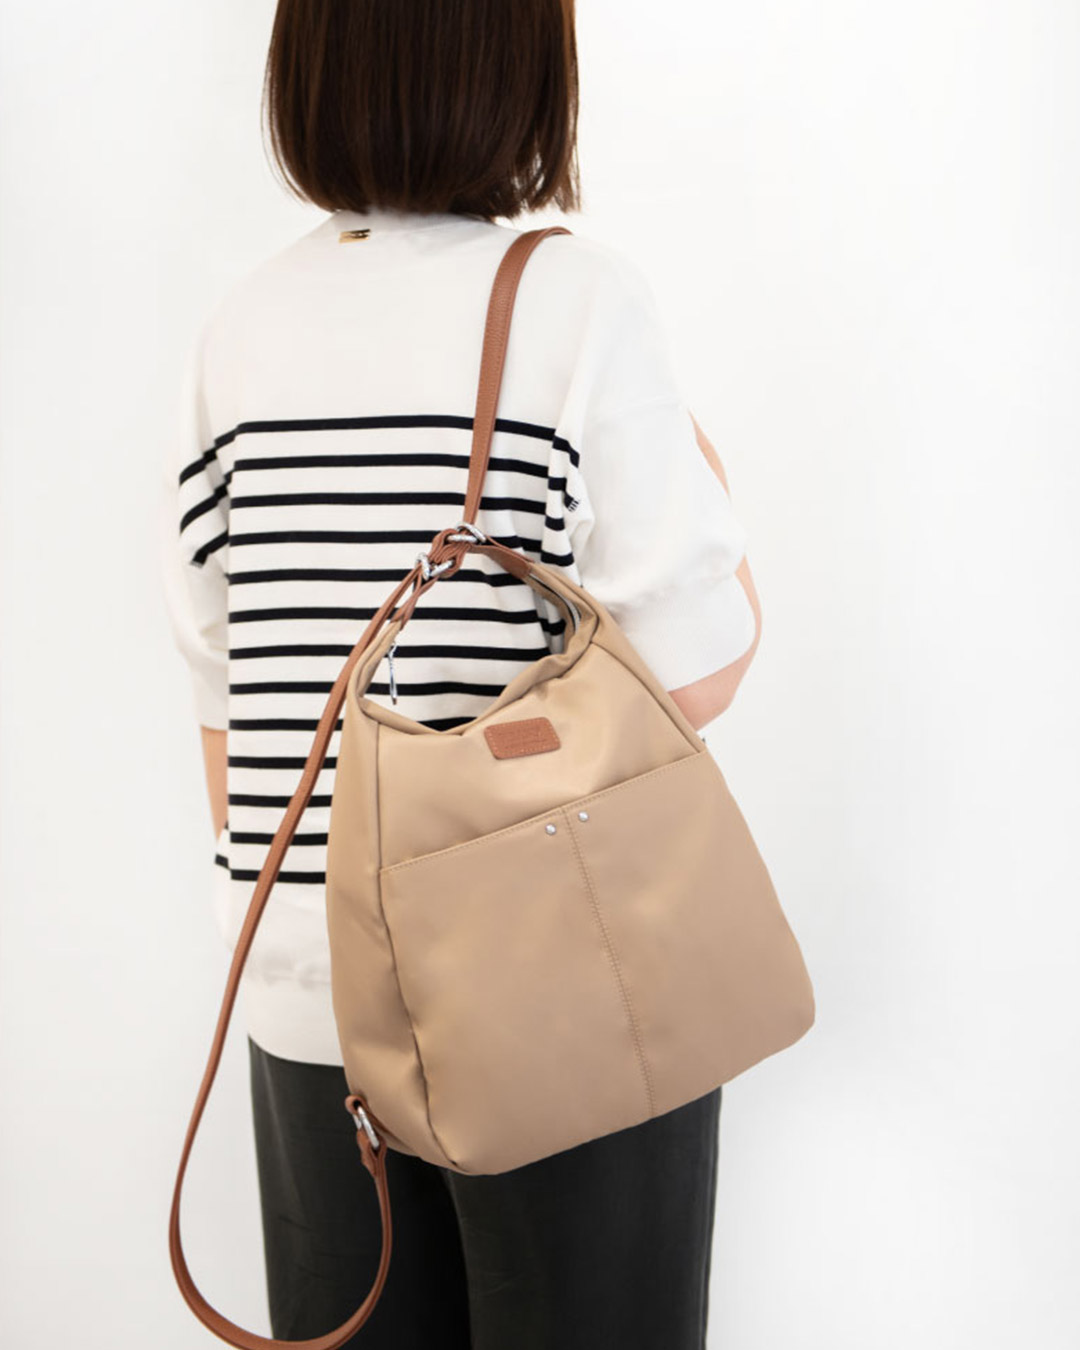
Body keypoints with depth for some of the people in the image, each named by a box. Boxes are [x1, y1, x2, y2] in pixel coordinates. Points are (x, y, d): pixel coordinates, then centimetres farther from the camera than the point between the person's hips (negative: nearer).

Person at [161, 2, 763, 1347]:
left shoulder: (239, 328, 1)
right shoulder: (577, 299, -13)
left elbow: (222, 704, 5)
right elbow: (692, 678, -14)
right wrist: (716, 493, 5)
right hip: (569, 1001, -4)